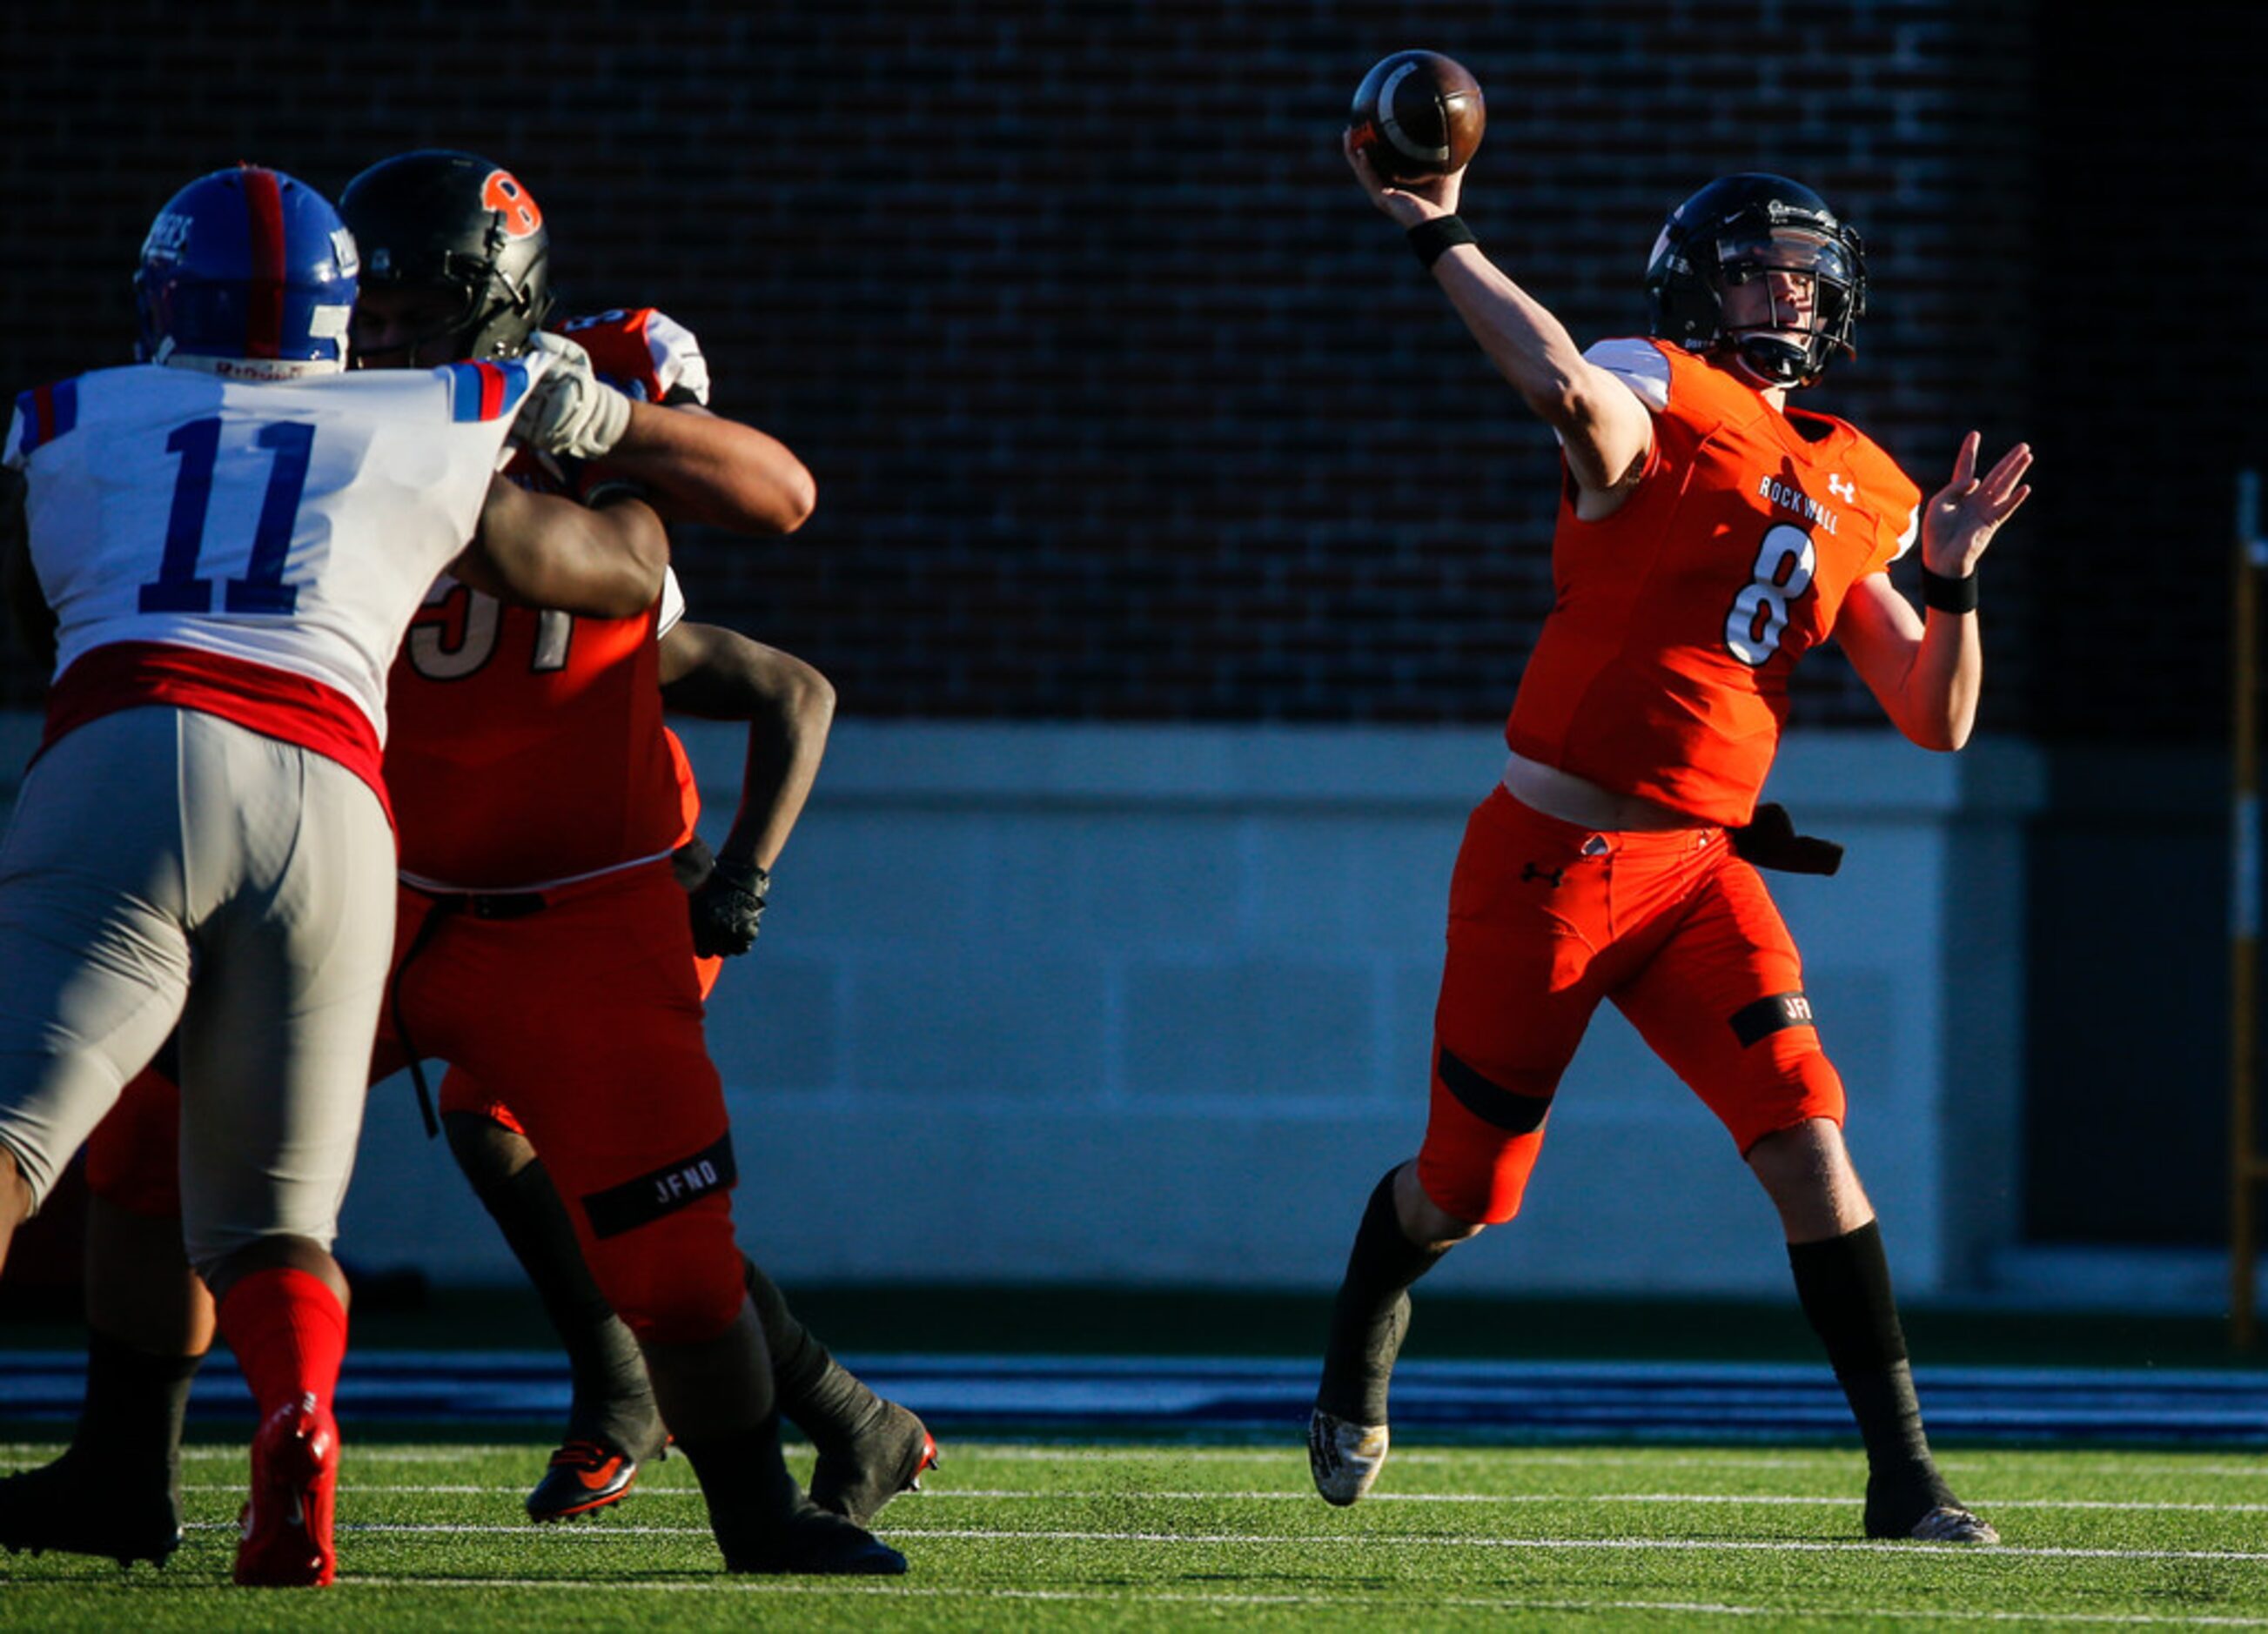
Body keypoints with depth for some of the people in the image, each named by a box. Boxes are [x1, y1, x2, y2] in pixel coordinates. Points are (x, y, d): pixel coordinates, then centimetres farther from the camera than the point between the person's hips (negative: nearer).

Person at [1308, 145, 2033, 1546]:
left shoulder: (1857, 494, 10)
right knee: (1465, 1189, 10)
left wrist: (1952, 581, -6)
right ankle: (1358, 1364, 44)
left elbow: (1938, 720, 9)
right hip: (1547, 859, -4)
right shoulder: (1657, 401, -8)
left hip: (1701, 872, 4)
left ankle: (1904, 1471, -12)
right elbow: (1568, 386, -35)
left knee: (1808, 1140, -16)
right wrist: (1440, 239, -34)